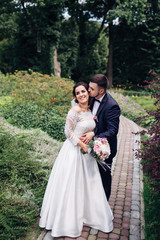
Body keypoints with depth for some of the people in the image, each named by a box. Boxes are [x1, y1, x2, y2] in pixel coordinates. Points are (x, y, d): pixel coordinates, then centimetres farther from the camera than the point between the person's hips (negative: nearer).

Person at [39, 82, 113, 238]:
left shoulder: (89, 110, 7)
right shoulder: (75, 111, -17)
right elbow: (68, 132, -16)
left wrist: (92, 133, -3)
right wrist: (82, 145, -17)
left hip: (87, 152, 8)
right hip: (74, 151, -7)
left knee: (88, 184, 18)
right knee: (71, 185, 5)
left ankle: (87, 215, 39)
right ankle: (68, 221, 25)